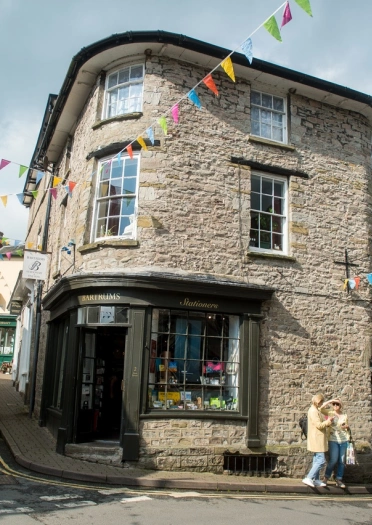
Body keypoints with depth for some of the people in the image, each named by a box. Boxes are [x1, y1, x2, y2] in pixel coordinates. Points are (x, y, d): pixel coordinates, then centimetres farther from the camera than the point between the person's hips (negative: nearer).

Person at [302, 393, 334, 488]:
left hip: (318, 440, 11)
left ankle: (316, 480, 17)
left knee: (317, 460, 13)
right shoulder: (313, 411, -17)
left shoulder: (316, 410, 16)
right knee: (321, 460, -10)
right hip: (317, 440, -11)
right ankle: (308, 478, -9)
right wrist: (328, 421, -9)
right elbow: (319, 425, -21)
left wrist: (328, 421, 7)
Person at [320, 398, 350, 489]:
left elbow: (348, 429, 18)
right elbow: (321, 408, -18)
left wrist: (347, 427, -5)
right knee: (333, 460, -6)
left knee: (341, 461, 5)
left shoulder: (344, 415, 8)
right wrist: (331, 400, -17)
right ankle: (326, 477, 12)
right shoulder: (330, 413, 0)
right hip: (333, 440, -3)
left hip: (344, 440, 3)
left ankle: (339, 480, 16)